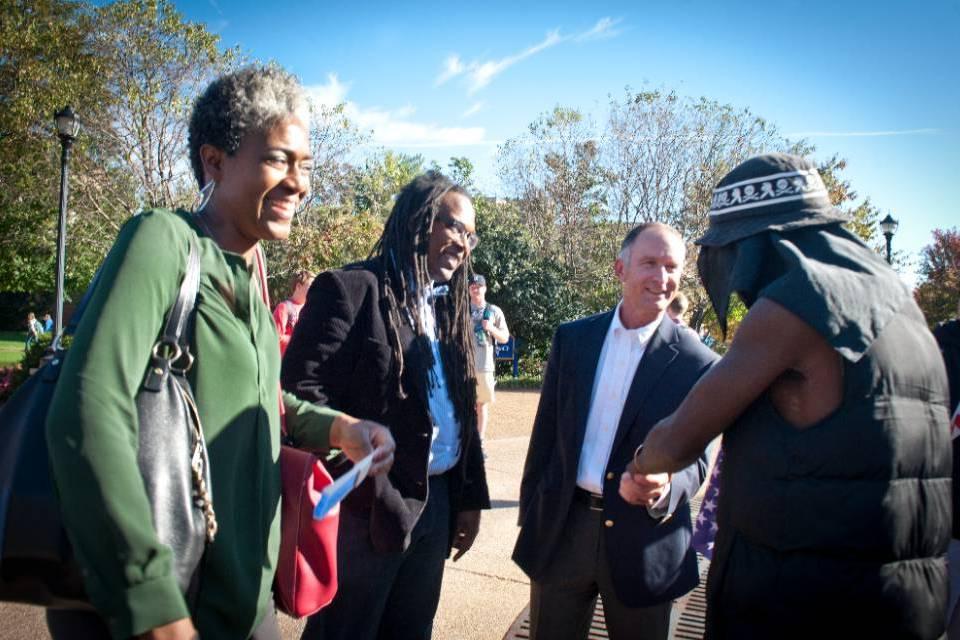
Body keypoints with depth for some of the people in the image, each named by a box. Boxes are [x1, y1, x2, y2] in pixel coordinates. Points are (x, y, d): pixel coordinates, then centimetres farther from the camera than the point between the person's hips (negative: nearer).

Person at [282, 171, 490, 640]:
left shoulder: (450, 307, 13)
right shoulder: (349, 289, -9)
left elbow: (462, 410, 14)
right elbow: (303, 393, -16)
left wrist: (471, 497, 13)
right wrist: (364, 489, -20)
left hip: (437, 503, 7)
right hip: (369, 504, -7)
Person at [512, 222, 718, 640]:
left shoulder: (696, 362, -8)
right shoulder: (571, 338, 1)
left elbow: (696, 460, -5)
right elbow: (546, 433, 5)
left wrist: (665, 487, -27)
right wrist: (529, 514, 7)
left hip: (643, 541, -2)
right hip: (560, 530, 3)